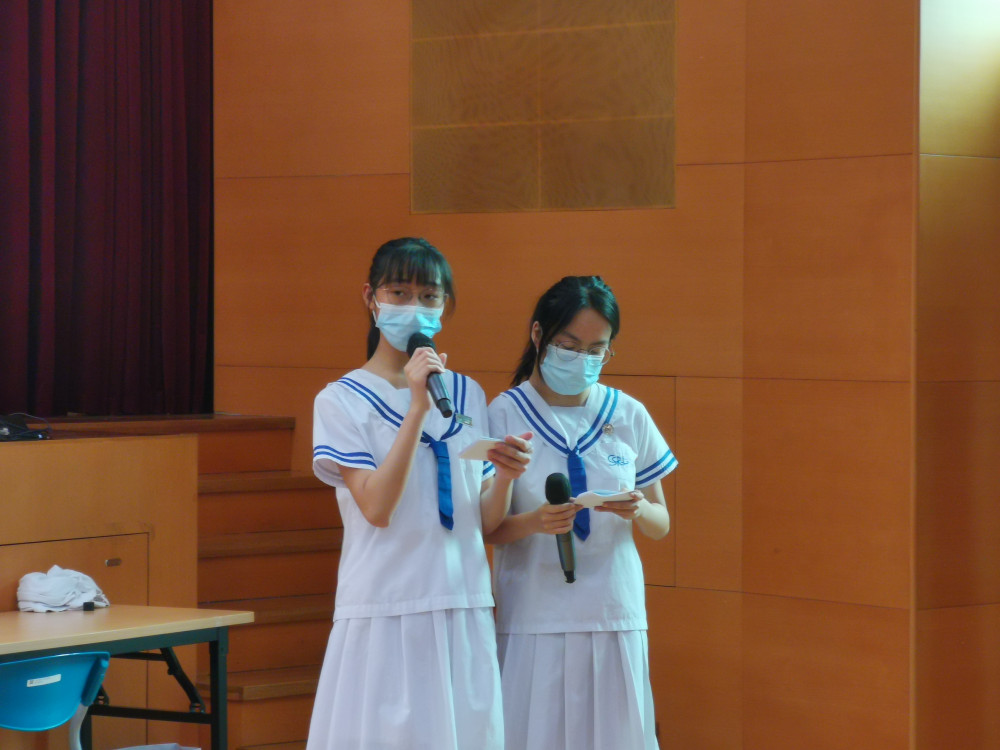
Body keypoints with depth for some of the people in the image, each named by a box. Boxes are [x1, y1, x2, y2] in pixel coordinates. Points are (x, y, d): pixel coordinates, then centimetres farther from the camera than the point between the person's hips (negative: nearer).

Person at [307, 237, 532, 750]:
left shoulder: (468, 396, 11)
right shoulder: (341, 400, -2)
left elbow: (486, 521, 10)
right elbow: (377, 508, -15)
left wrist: (504, 477, -11)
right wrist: (417, 408, -19)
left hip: (464, 611, 4)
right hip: (384, 608, -4)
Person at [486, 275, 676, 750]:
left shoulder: (629, 416, 7)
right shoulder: (504, 416, -2)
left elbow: (661, 525, 11)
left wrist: (639, 511, -11)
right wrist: (533, 523, -24)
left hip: (615, 616, 3)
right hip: (533, 617, -2)